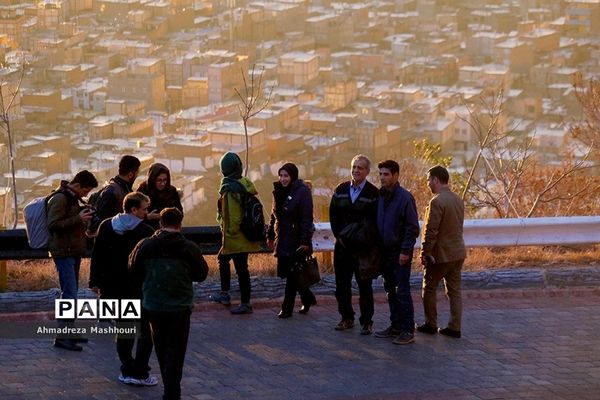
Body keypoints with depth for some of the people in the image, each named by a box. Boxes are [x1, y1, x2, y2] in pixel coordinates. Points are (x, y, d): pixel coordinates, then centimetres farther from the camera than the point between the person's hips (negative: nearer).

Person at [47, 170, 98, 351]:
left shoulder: (72, 198, 15)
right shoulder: (60, 199, -15)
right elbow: (53, 225, -22)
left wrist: (83, 215, 6)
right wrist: (78, 218, -22)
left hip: (74, 252, 10)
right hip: (63, 252, -10)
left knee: (71, 293, 13)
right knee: (69, 294, -13)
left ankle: (68, 331, 20)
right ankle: (62, 336, -13)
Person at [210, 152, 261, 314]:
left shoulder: (230, 189, -21)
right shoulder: (246, 184, 5)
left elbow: (231, 217, -23)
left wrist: (227, 237, -16)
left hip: (235, 238, -9)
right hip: (247, 233, 9)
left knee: (241, 269, -3)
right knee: (222, 259, 25)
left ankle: (245, 304, 2)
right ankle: (224, 294, 35)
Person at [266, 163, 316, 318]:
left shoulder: (302, 192, -13)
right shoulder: (279, 191, 10)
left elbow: (307, 218, -16)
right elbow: (274, 215, 18)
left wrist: (305, 241, -21)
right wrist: (270, 235, 15)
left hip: (296, 241, -7)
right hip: (282, 240, 7)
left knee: (292, 275, -3)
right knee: (287, 273, 10)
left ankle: (287, 308, 4)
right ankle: (308, 298, 27)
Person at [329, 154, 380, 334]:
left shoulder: (373, 193, -6)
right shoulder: (341, 190, 8)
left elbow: (375, 221, -8)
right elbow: (333, 215, 9)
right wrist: (339, 236, -2)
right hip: (342, 245, 5)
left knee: (364, 285, 1)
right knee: (342, 284, 8)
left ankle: (366, 322, 7)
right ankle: (347, 318, 20)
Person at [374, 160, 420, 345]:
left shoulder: (405, 197, -13)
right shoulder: (380, 196, 8)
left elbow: (412, 227, -14)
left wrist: (405, 251, -17)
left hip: (400, 252, -7)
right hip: (385, 251, 7)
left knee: (402, 291, -6)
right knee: (390, 290, 13)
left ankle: (408, 330, -3)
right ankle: (395, 326, 21)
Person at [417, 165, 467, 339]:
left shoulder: (437, 202, -20)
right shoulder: (458, 200, 8)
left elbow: (431, 231, -21)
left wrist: (425, 253, -11)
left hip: (440, 254, -8)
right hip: (458, 253, 8)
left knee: (429, 289, 9)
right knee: (454, 290, 10)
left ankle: (430, 324, 15)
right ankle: (455, 327, 9)